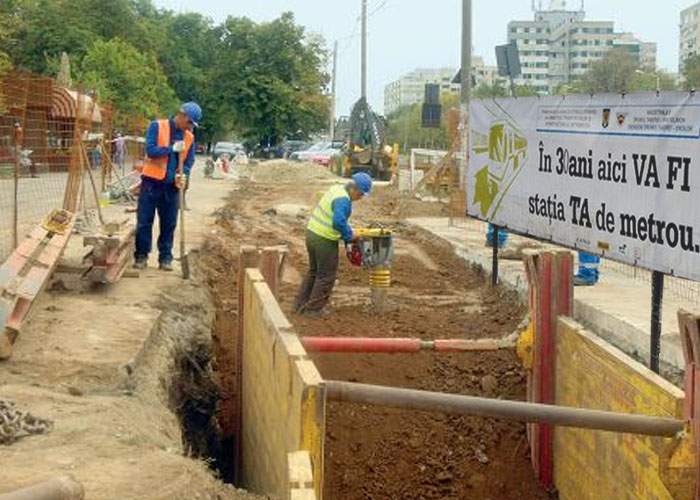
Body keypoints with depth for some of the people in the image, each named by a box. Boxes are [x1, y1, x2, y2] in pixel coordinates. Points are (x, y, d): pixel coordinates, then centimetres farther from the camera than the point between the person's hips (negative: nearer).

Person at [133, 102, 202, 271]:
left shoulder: (189, 137, 6)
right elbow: (150, 150, -16)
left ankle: (165, 258, 14)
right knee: (144, 222, 1)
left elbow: (189, 161, 9)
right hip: (151, 182, -3)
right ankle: (141, 256, 11)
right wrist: (172, 148, -19)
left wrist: (183, 175, -10)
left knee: (169, 224, 5)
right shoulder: (157, 126, -7)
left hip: (172, 186, 4)